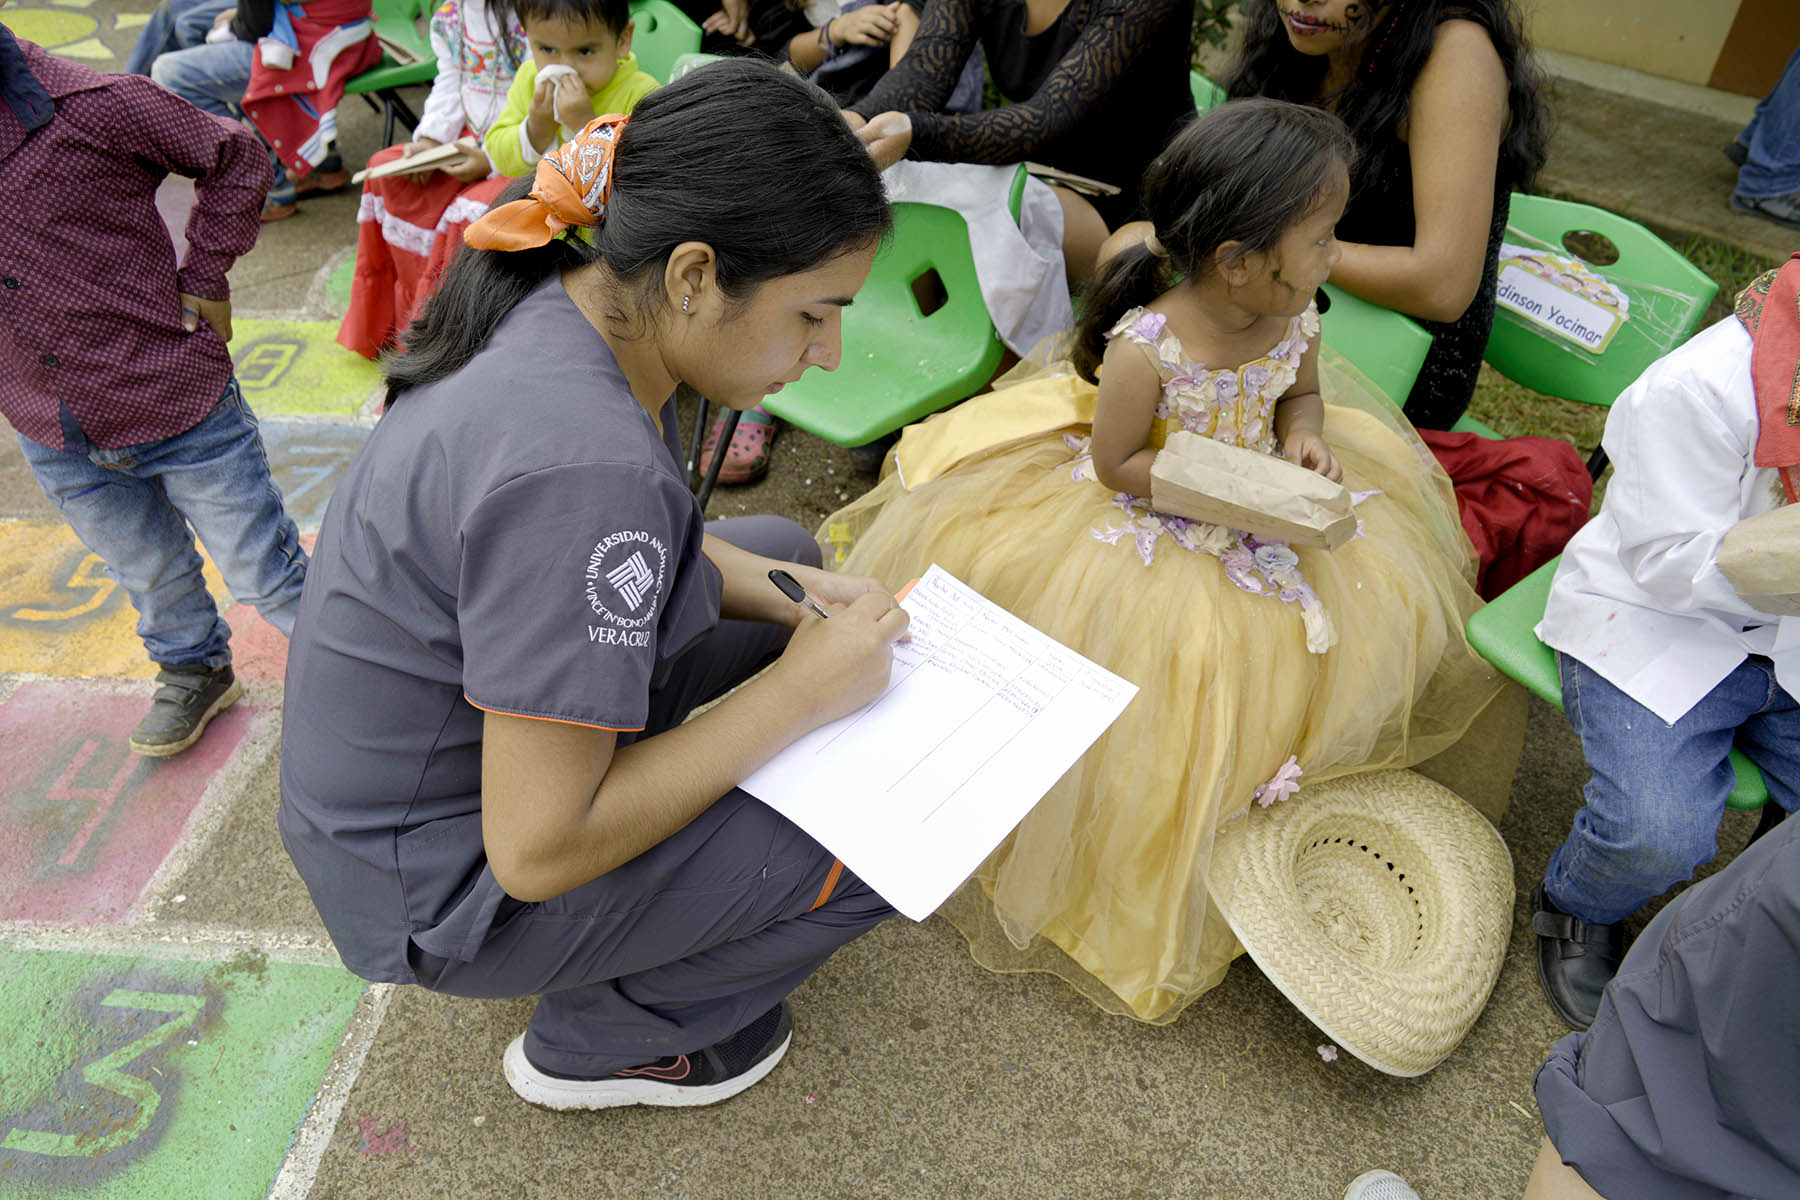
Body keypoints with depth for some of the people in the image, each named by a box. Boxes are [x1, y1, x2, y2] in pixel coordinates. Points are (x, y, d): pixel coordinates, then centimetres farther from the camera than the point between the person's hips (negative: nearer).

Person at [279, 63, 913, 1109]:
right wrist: (800, 692, -23)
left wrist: (783, 592, -5)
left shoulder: (566, 307, -9)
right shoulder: (581, 462, -36)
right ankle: (601, 1042, 10)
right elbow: (535, 851, -29)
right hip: (437, 881, -8)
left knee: (784, 545, 13)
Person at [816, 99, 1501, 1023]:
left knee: (1371, 601, -2)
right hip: (1147, 527, -6)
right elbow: (1113, 463, -18)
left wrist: (1304, 440, -11)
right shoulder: (1145, 348, -27)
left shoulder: (1293, 318, -8)